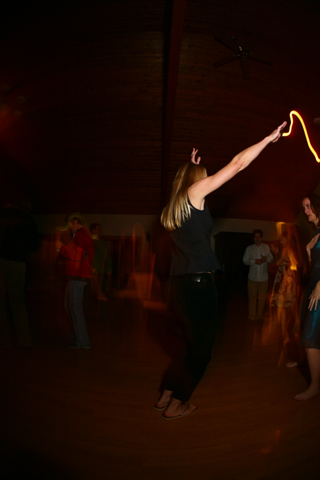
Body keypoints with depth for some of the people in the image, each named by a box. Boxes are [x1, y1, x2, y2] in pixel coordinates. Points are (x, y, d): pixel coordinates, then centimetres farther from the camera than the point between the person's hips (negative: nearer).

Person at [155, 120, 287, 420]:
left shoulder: (176, 204, 16)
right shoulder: (194, 190, -5)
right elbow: (237, 164, -4)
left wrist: (191, 167, 41)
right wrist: (270, 138, 4)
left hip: (181, 284, 9)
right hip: (198, 284, -9)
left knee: (191, 347, 21)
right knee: (200, 351, 8)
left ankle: (165, 396, 31)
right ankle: (175, 406, 21)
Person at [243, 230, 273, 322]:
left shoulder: (266, 247, 7)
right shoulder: (249, 248, 3)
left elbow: (271, 258, 10)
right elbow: (245, 261, -1)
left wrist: (266, 259, -12)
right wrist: (254, 261, -17)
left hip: (264, 277, 1)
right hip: (252, 277, -1)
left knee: (262, 297, 7)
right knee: (252, 297, 3)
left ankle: (260, 316, 21)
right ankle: (251, 317, 14)